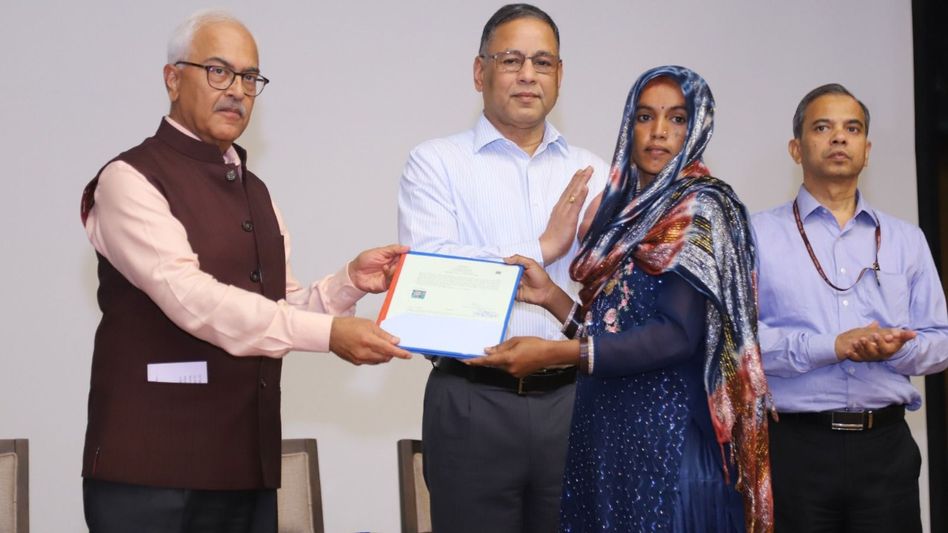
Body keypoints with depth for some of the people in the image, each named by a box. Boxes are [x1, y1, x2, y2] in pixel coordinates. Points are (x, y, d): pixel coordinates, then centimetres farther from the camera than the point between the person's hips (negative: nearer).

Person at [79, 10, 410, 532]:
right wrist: (328, 332, -26)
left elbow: (279, 311, 15)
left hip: (247, 464, 7)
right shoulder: (131, 178, -7)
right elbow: (191, 298, -21)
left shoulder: (253, 190, 18)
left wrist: (350, 281, -3)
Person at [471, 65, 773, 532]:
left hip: (666, 433, -7)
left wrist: (554, 353, -19)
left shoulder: (699, 208, -7)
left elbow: (676, 336, -18)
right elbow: (609, 324, 13)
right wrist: (550, 297, -4)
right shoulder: (626, 208, 15)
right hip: (604, 427, 7)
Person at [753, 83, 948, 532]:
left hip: (886, 446, 3)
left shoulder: (906, 240, 14)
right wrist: (832, 346, -18)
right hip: (795, 447, -3)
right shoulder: (758, 235, 2)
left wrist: (896, 349, -11)